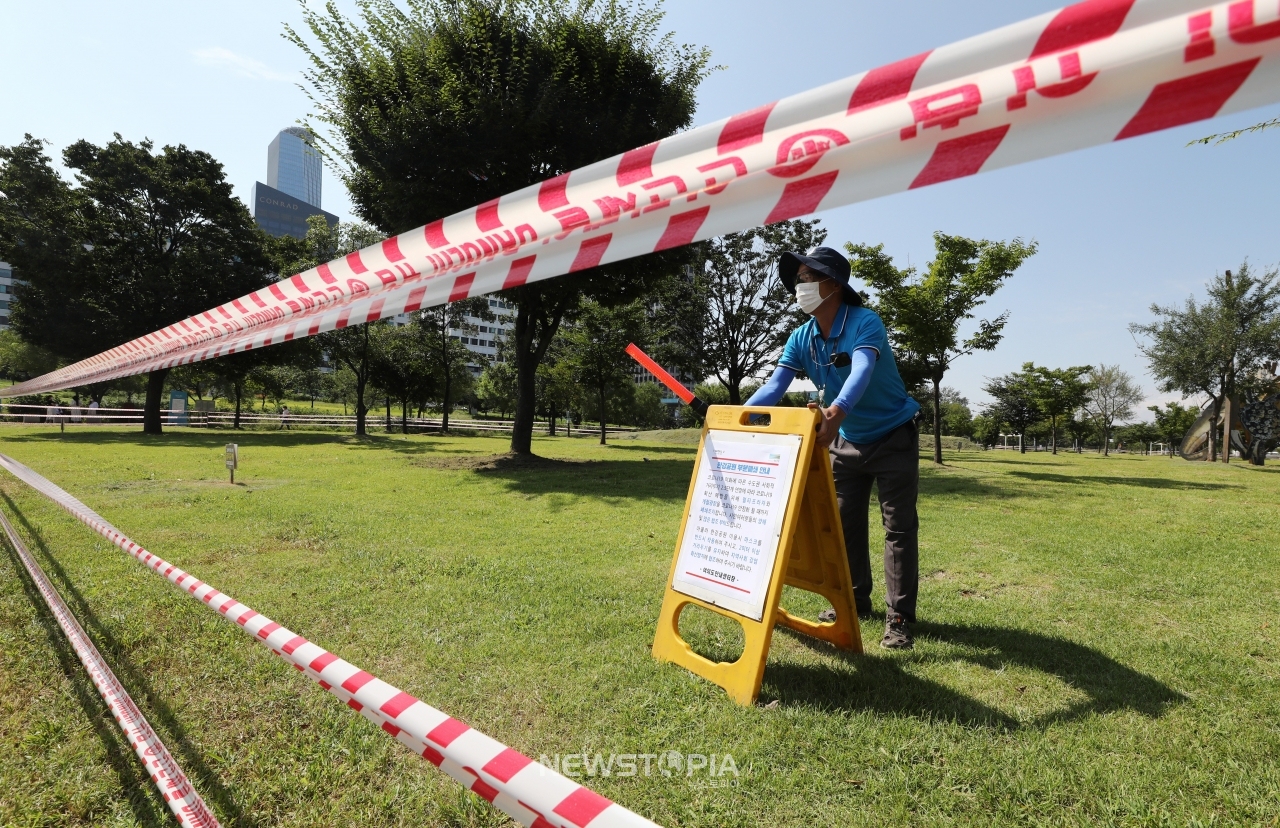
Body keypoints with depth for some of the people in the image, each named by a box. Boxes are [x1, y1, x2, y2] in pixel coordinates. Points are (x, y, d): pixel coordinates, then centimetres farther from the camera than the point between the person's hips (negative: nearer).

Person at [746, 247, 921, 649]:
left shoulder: (866, 323, -25)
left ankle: (899, 618, 1)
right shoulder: (800, 338, -8)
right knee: (844, 523, 10)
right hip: (847, 441, 6)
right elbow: (775, 385, -18)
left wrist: (836, 411, -64)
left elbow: (861, 373, -44)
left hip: (892, 437, -6)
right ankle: (854, 600, 24)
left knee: (899, 526, -5)